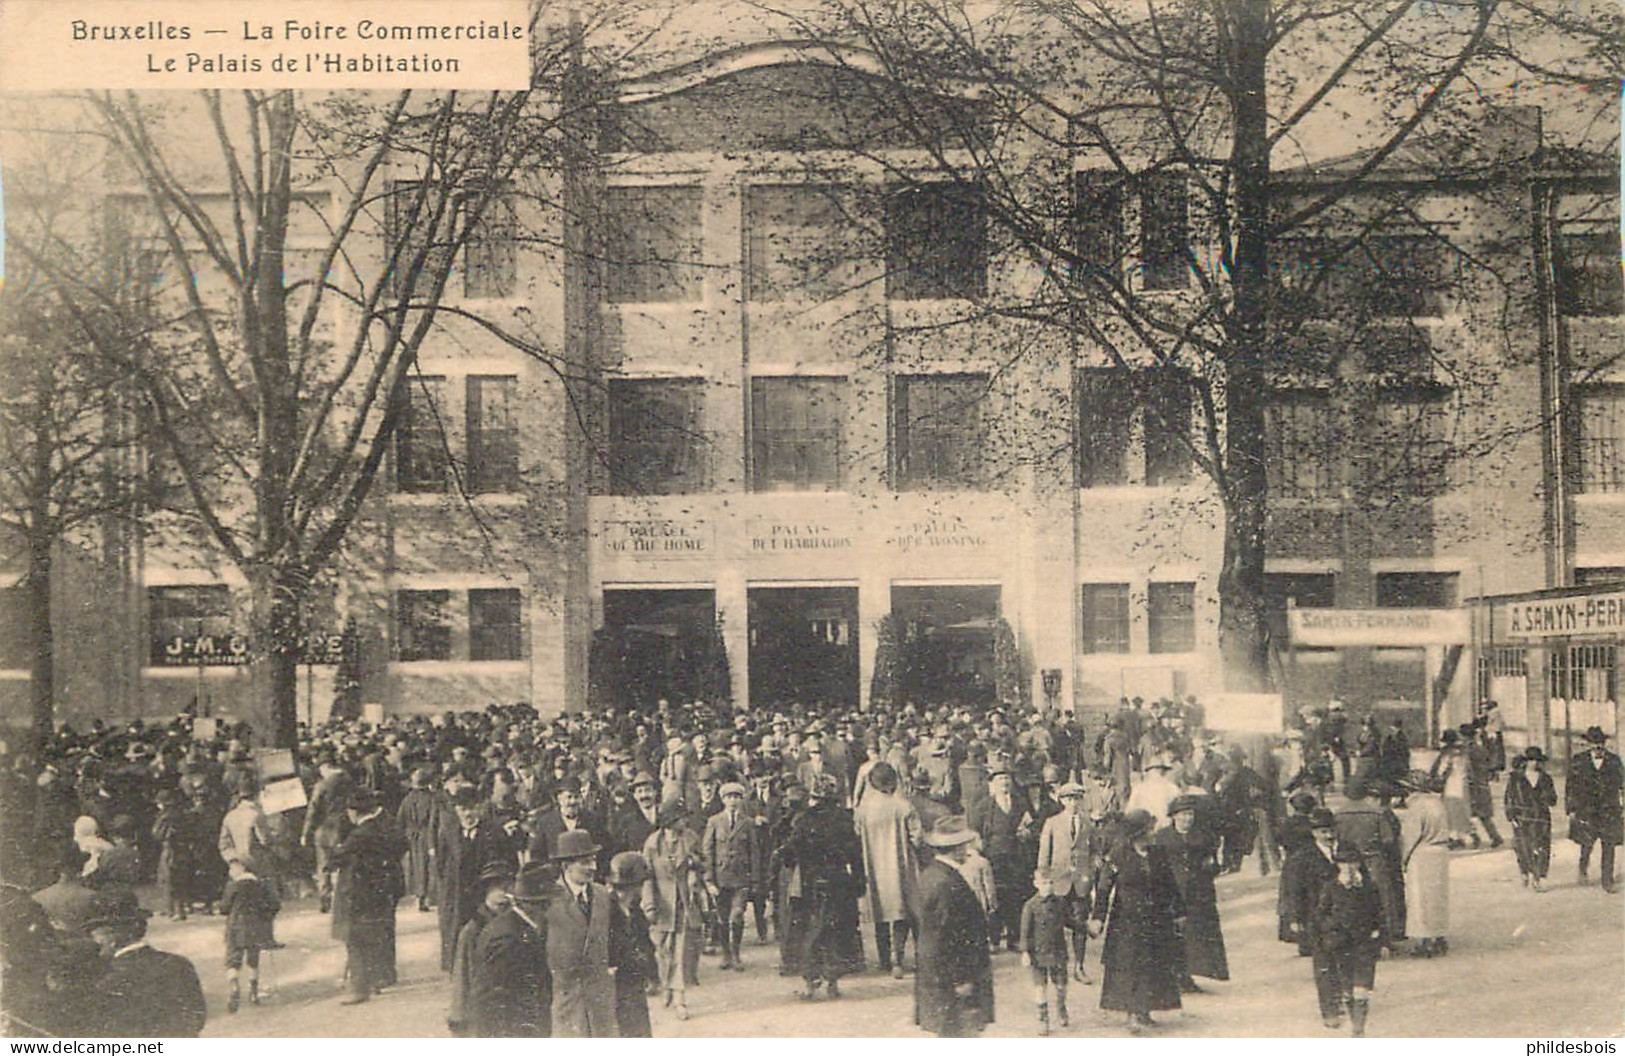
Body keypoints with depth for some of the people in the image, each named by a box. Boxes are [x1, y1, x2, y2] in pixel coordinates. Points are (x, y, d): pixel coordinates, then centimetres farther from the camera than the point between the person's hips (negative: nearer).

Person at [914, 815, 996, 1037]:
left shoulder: (929, 874, 7)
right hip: (951, 975, -10)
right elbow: (950, 937, -23)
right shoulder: (950, 885, -23)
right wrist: (962, 979, -17)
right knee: (958, 1032, -2)